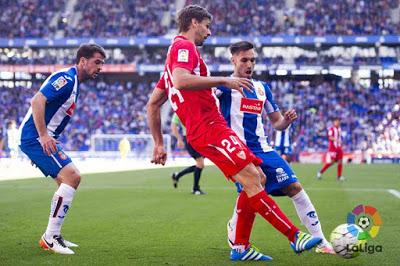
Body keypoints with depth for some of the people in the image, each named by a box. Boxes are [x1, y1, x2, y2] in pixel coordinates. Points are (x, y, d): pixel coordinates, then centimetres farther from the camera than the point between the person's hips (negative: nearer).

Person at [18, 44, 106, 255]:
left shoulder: (73, 83, 18)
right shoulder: (66, 78, -14)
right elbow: (37, 101, -25)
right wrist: (43, 135, -28)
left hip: (44, 138, 11)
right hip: (35, 136, -11)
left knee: (71, 178, 14)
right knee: (70, 176, -18)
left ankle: (52, 236, 16)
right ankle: (50, 238, -15)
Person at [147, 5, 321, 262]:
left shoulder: (176, 52, 27)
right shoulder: (184, 47, -3)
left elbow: (153, 104, 27)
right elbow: (180, 81, -26)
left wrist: (159, 143, 25)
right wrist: (223, 80, -21)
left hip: (209, 129, 10)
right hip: (210, 128, -10)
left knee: (257, 179, 7)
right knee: (251, 180, -17)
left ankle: (240, 247, 7)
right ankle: (295, 236, -20)